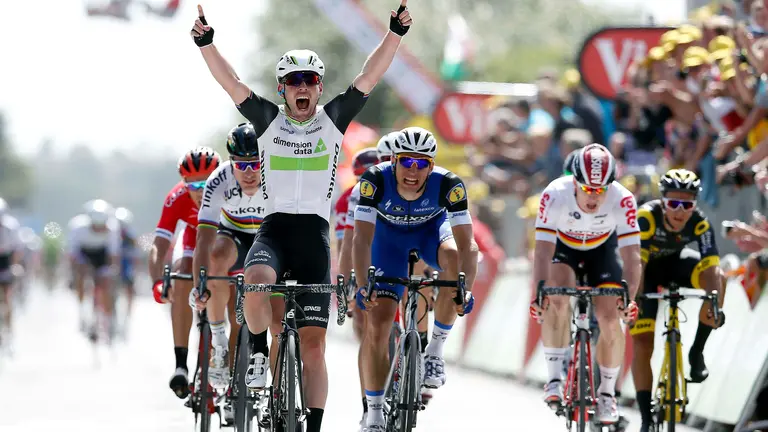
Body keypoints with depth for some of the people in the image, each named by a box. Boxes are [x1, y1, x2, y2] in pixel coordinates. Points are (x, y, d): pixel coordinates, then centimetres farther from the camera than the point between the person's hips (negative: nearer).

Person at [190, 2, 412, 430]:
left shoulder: (333, 119, 7)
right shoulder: (268, 119, 7)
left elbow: (369, 77, 0)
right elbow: (230, 82, -3)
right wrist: (206, 42, -17)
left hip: (315, 234, 1)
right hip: (274, 228, 0)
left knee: (313, 344, -2)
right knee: (257, 285, -34)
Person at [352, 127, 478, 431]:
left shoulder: (448, 184, -34)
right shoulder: (376, 180, -33)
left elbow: (466, 243, -36)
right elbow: (362, 238, -36)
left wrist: (466, 289, -50)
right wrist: (363, 285, -48)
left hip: (433, 227, 0)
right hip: (390, 236, 0)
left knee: (454, 257, -36)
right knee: (377, 324, -9)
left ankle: (437, 346, -17)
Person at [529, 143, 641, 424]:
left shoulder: (622, 201, -34)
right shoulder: (555, 195, -35)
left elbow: (631, 254, -35)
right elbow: (543, 251, -37)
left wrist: (630, 296, -49)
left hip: (602, 249, 1)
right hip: (562, 246, -1)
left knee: (610, 319, -12)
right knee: (556, 301, -28)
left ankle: (607, 393, 8)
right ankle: (555, 379, -19)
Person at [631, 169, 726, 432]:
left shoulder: (700, 223, -28)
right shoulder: (647, 216, -34)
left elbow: (711, 266, -37)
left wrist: (713, 304, -53)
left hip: (674, 262, 2)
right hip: (647, 268, -2)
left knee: (716, 277, -30)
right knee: (642, 345, -11)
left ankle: (697, 352, -14)